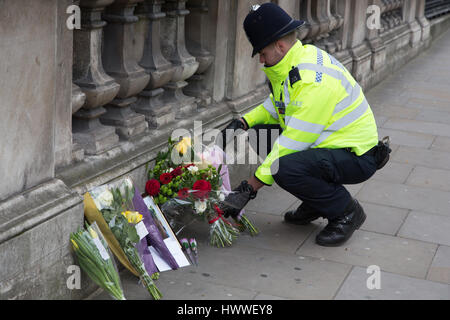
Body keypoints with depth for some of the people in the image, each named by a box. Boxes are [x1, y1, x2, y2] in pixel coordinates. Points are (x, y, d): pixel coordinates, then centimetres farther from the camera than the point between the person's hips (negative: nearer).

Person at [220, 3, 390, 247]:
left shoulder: (313, 81, -29)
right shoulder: (290, 64, 2)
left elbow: (293, 143, -29)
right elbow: (276, 105, 20)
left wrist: (248, 189, -25)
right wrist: (243, 123, 0)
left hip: (357, 157, -10)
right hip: (329, 143, 10)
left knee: (286, 169, -32)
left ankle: (346, 212, -6)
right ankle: (316, 202, 12)